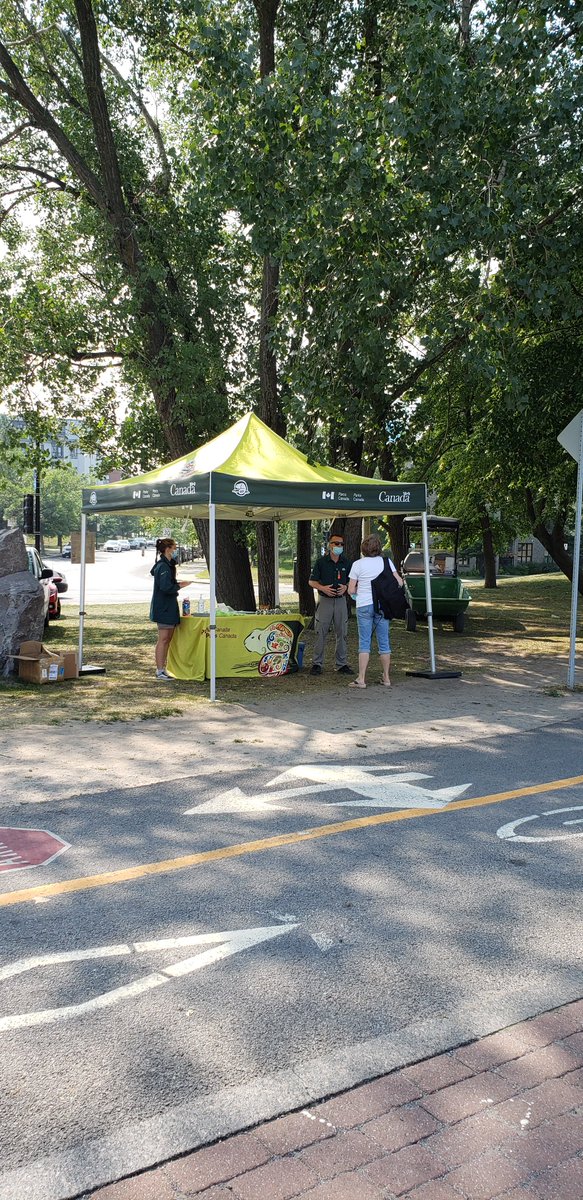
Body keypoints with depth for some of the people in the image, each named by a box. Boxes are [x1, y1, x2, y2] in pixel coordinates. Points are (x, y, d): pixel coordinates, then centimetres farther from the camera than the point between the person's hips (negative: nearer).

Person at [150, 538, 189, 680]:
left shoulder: (167, 565, 16)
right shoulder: (163, 566, -17)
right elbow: (166, 587, -24)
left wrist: (177, 583, 7)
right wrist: (180, 586, -11)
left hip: (169, 607, 11)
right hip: (163, 608, -11)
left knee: (167, 639, 14)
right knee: (163, 639, -6)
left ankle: (162, 669, 20)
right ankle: (160, 671, -2)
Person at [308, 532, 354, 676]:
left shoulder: (347, 563, 8)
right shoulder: (321, 562, 0)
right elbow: (312, 581, 2)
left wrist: (345, 587, -7)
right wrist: (322, 588, -16)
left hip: (341, 600, 3)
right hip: (324, 600, -3)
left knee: (341, 633, 6)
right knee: (321, 633, -1)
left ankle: (341, 664, 14)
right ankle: (317, 664, 7)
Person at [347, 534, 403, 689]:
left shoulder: (358, 564, -3)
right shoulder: (386, 562, 1)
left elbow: (351, 590, -4)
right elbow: (399, 582, -2)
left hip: (364, 606, -2)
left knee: (364, 642, 0)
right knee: (384, 642, 10)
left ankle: (361, 679, -3)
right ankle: (386, 678, 15)